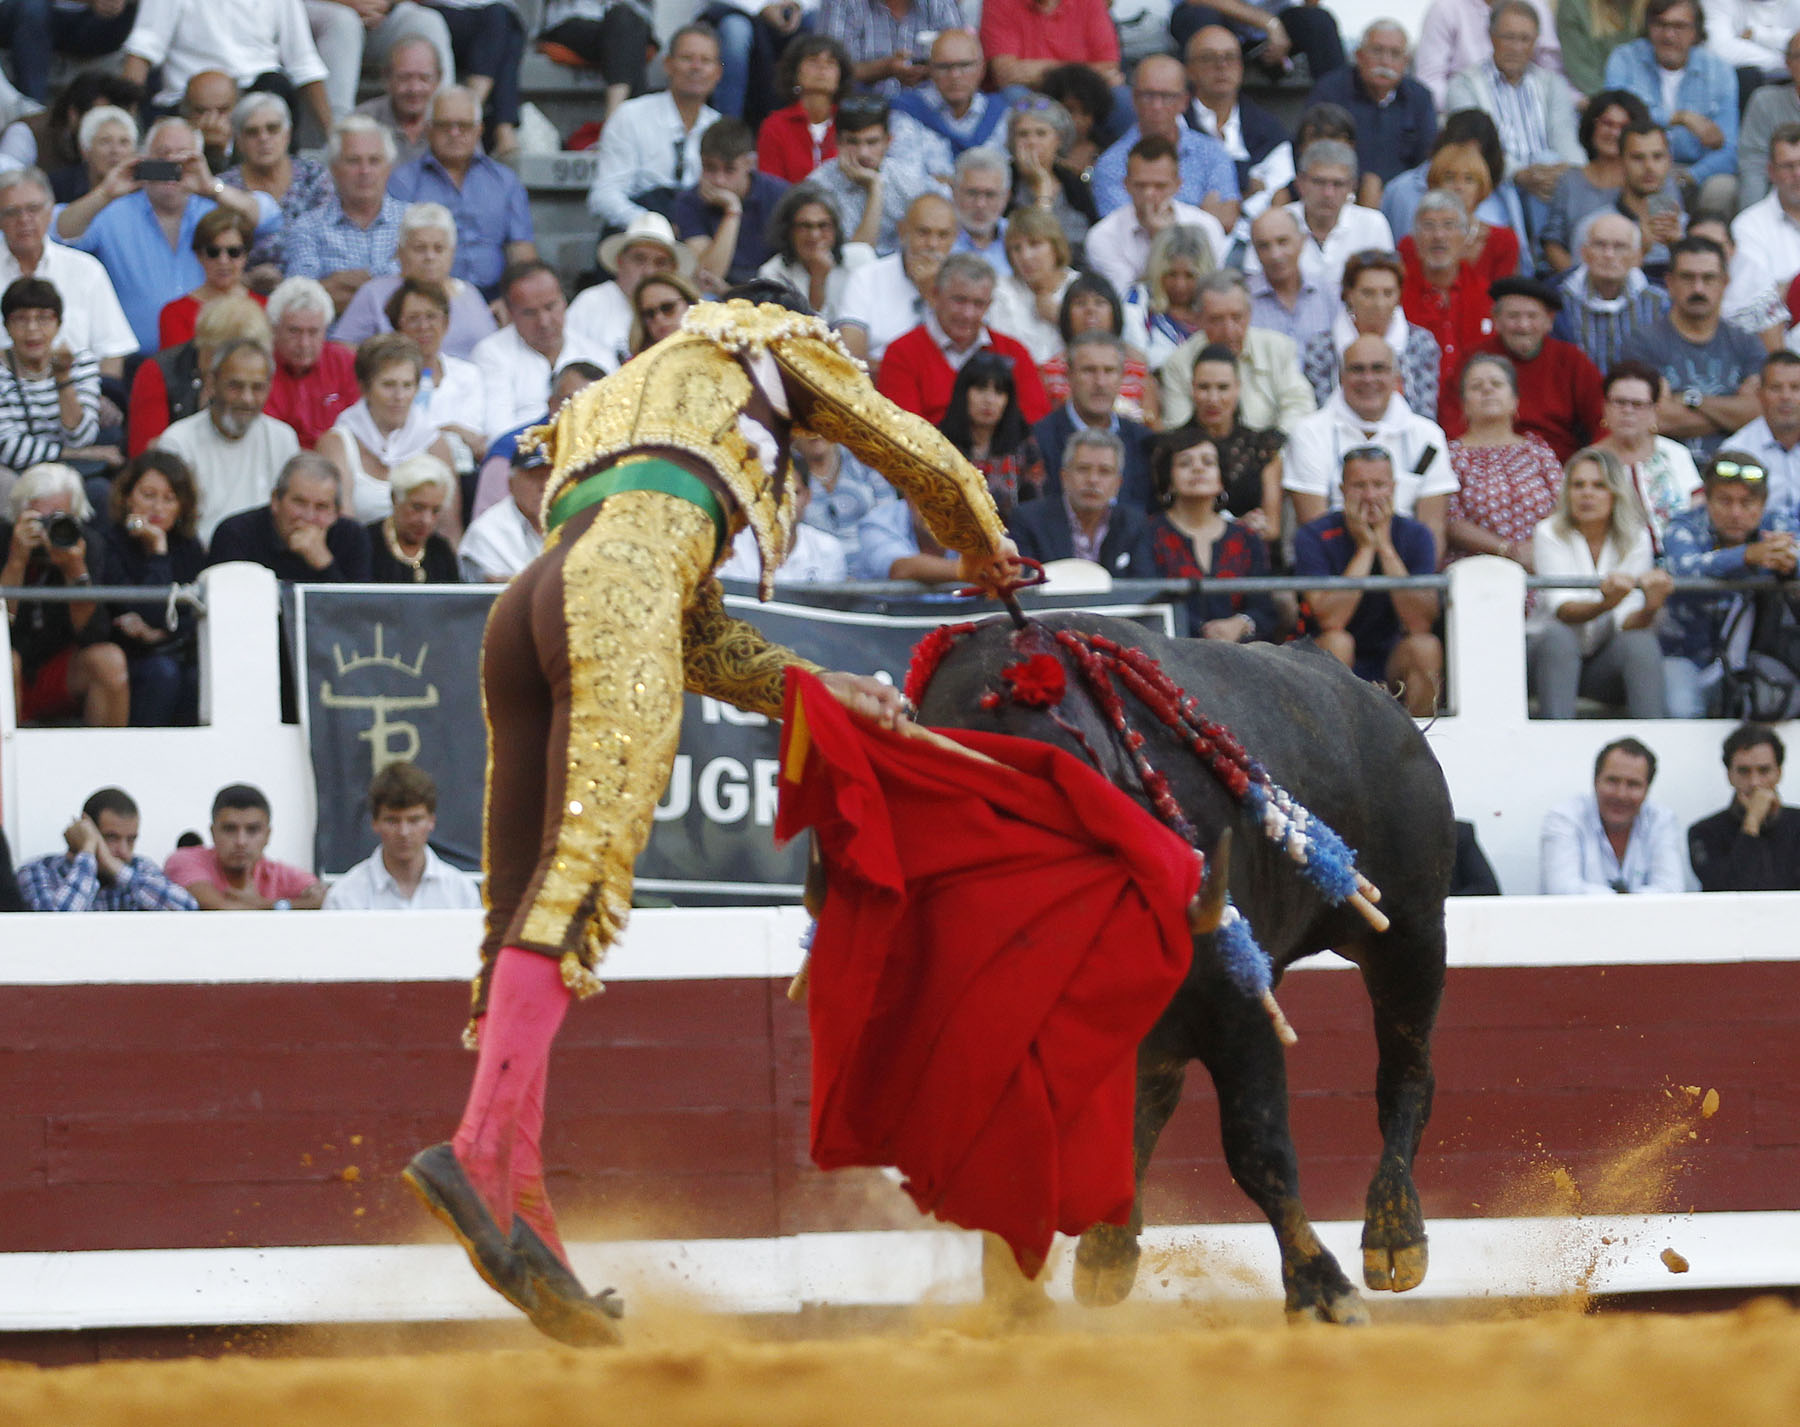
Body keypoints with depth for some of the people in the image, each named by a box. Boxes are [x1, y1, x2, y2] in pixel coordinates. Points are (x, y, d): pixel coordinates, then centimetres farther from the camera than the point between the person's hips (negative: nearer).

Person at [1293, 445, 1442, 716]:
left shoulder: (1416, 536, -3)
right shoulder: (1313, 537, -9)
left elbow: (1420, 623, -17)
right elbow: (1330, 621, -23)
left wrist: (1385, 546, -19)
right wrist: (1364, 548, -19)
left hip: (1393, 663, 2)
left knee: (1425, 646, -27)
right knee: (1337, 642, -33)